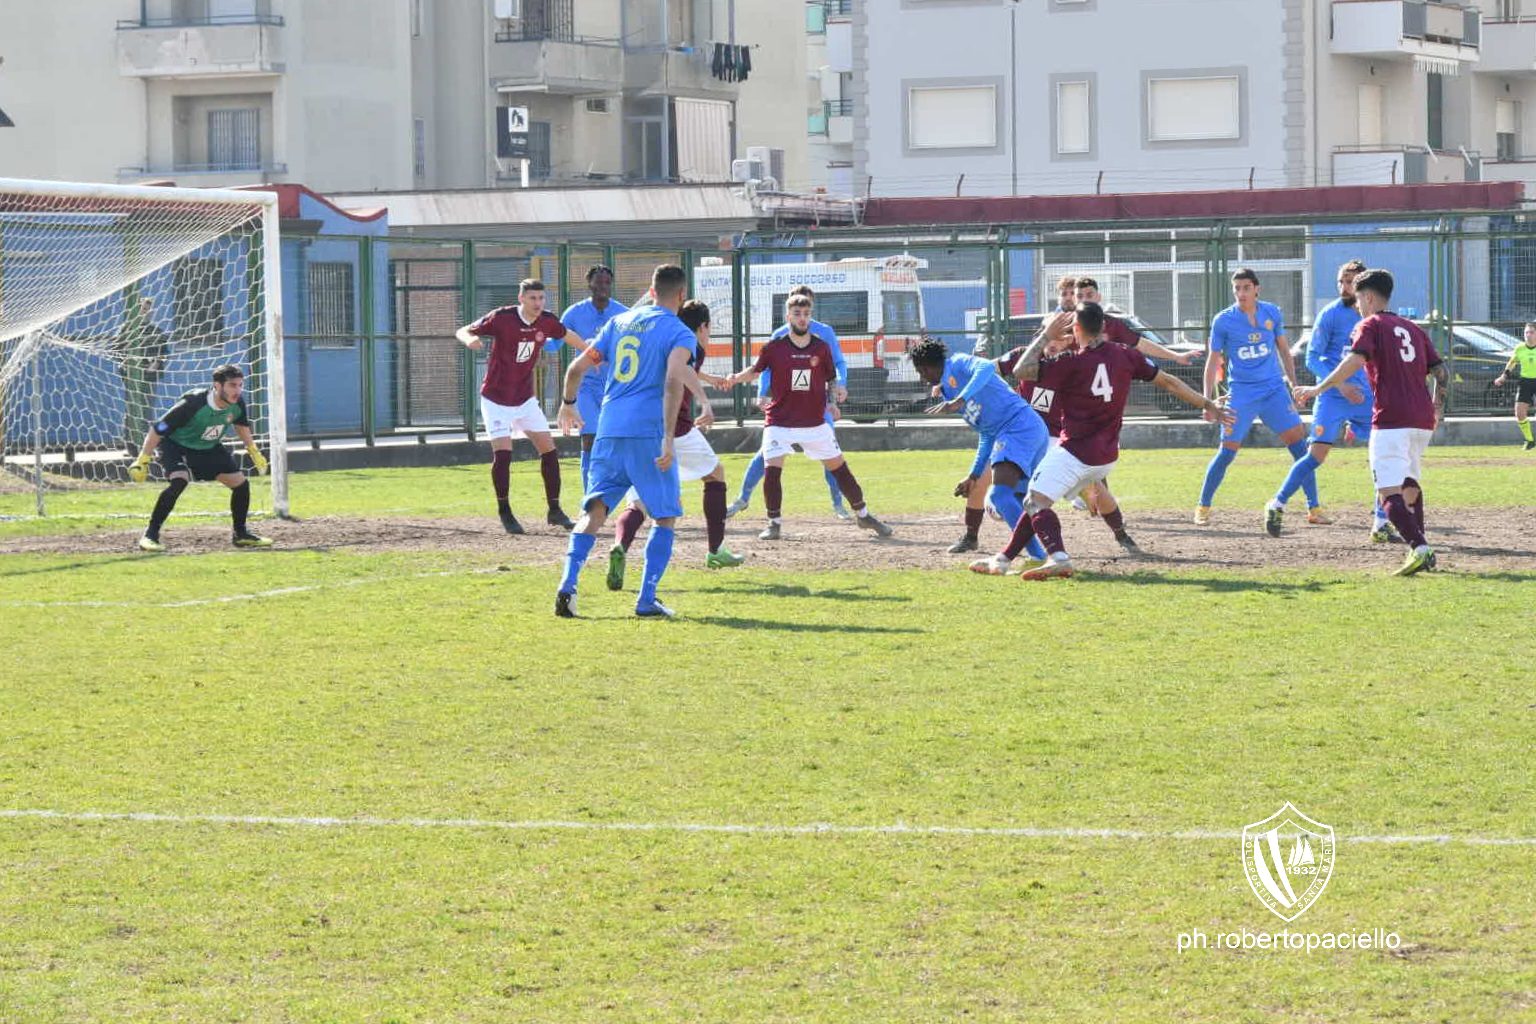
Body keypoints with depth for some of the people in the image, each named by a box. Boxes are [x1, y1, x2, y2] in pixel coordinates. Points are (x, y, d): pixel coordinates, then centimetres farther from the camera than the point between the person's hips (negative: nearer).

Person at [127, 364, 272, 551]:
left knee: (241, 483, 0)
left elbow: (241, 425, 10)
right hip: (176, 445, -6)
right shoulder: (193, 404, -35)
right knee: (179, 481, -32)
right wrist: (142, 461, -24)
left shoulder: (237, 403, -17)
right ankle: (150, 535, -23)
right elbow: (157, 430, -27)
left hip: (210, 448, 6)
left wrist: (254, 452, 16)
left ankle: (241, 534, 22)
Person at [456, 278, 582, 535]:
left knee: (549, 450, 2)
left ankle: (554, 511, 14)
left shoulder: (546, 322, -5)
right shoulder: (502, 318, -19)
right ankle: (504, 512, 1)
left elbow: (567, 335, 17)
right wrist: (470, 339, -39)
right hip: (496, 399, -5)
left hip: (525, 398, 5)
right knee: (503, 453, -15)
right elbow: (462, 331, -17)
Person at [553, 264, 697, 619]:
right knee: (666, 516, 8)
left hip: (609, 430, 4)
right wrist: (668, 438, -21)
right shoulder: (679, 333, -1)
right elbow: (673, 382, -17)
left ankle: (568, 585, -14)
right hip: (648, 433, -4)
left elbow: (578, 367, 17)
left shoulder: (620, 322, 16)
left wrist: (567, 404, 35)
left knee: (594, 511, 5)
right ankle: (647, 600, 2)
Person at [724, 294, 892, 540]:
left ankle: (863, 515, 23)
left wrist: (832, 402, 2)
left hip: (815, 423, 2)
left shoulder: (821, 347, 0)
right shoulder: (775, 348, -5)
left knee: (839, 467, 7)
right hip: (780, 423, -2)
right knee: (772, 469, -16)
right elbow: (755, 371, 4)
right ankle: (774, 524, -2)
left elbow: (830, 380, 11)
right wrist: (735, 379, -13)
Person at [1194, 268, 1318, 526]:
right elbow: (1213, 362, 1)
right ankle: (1203, 508, 10)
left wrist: (1294, 383, 12)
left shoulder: (1272, 313, 3)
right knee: (1227, 452, -6)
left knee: (1298, 443, -6)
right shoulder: (1223, 321, -4)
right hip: (1241, 393, -2)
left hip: (1274, 389, 2)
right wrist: (1208, 400, -4)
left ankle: (1314, 509, -1)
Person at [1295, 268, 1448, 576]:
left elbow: (1355, 361, -16)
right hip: (1422, 420, 7)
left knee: (1389, 493, -12)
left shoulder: (1370, 326, 2)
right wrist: (1437, 408, 24)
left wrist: (1319, 389, -14)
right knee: (1410, 483, 24)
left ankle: (1420, 549, -30)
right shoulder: (1413, 329, 21)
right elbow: (1441, 372, 17)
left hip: (1391, 420, -7)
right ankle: (1420, 550, 21)